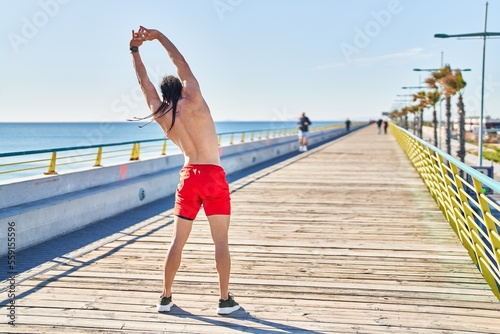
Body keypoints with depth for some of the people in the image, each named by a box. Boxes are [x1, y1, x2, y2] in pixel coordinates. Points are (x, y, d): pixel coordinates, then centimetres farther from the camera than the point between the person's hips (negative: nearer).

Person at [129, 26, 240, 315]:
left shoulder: (160, 115, 5)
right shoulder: (194, 101, -5)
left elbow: (144, 81, 14)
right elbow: (181, 63, 4)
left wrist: (135, 49, 18)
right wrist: (158, 36, 13)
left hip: (188, 177, 4)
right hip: (213, 176, -4)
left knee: (178, 241, 11)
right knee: (221, 241, 1)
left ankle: (166, 297, 14)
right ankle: (225, 300, 4)